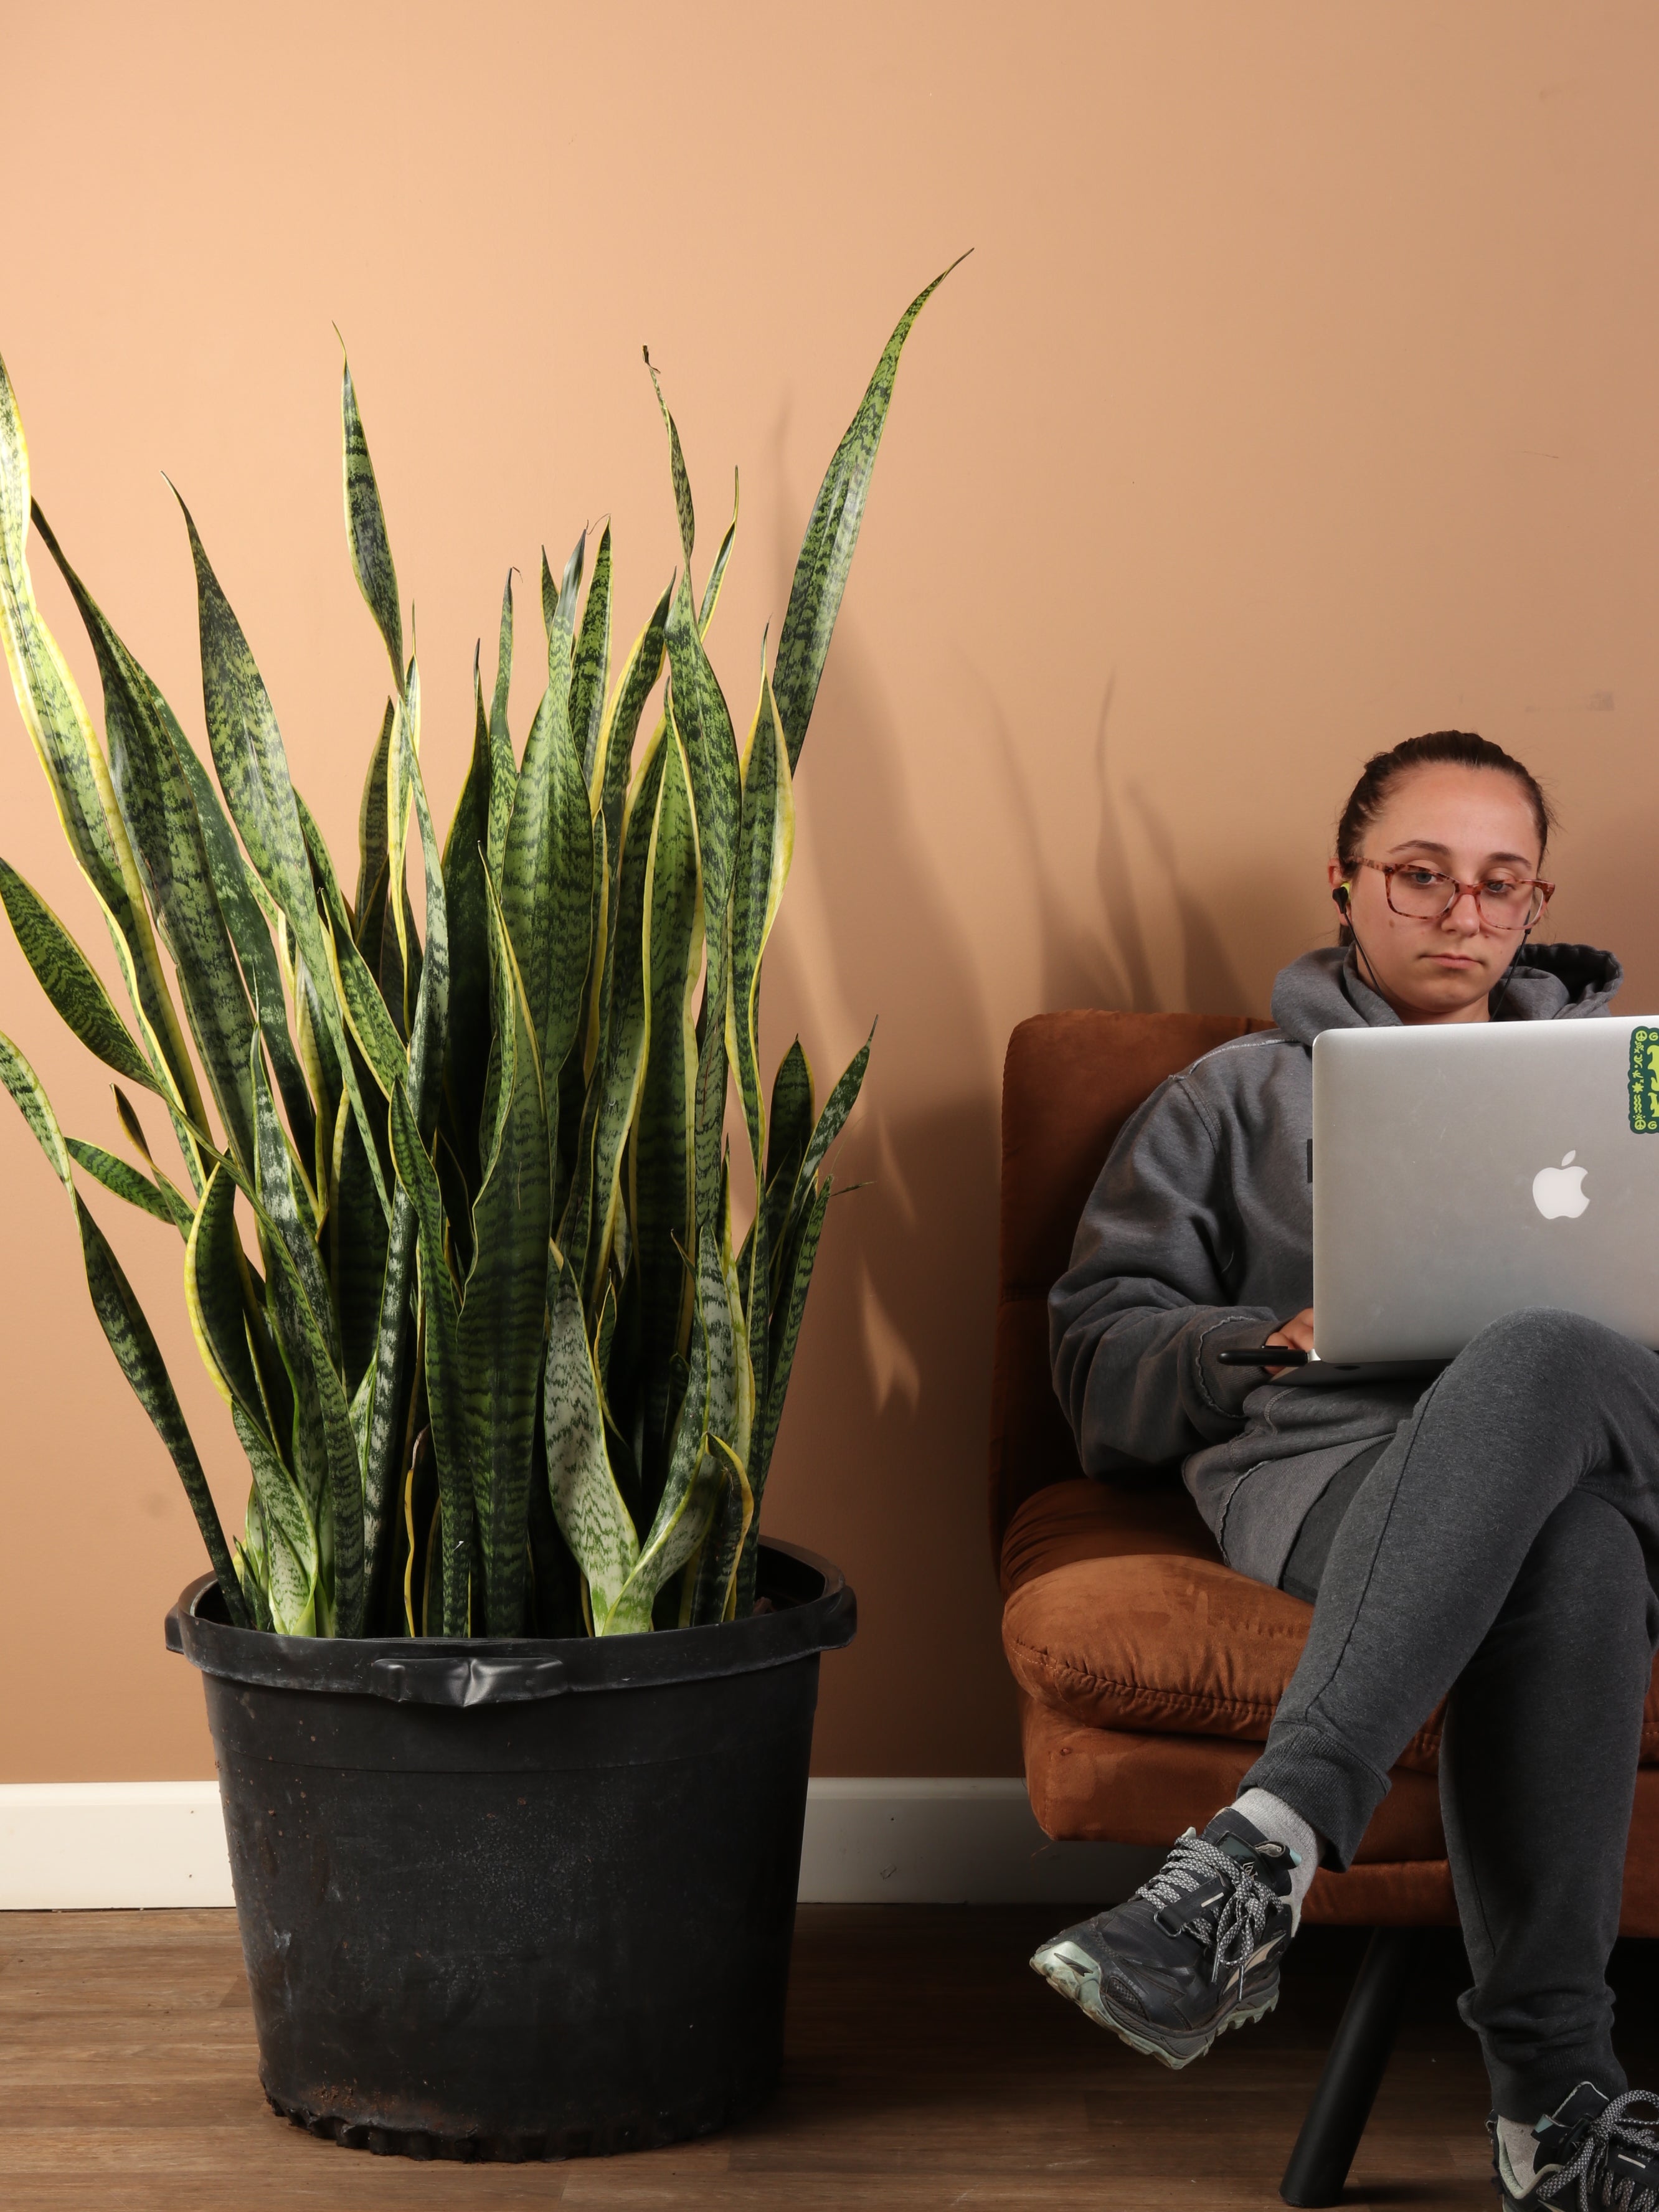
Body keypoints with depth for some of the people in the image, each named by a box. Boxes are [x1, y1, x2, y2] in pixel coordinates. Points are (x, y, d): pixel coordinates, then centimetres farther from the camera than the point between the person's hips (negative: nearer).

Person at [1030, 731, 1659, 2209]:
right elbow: (1101, 1345, 19)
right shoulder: (1243, 1097, 30)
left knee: (1535, 1365, -43)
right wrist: (1261, 1348, -3)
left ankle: (1267, 1843, -54)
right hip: (1329, 1455, -1)